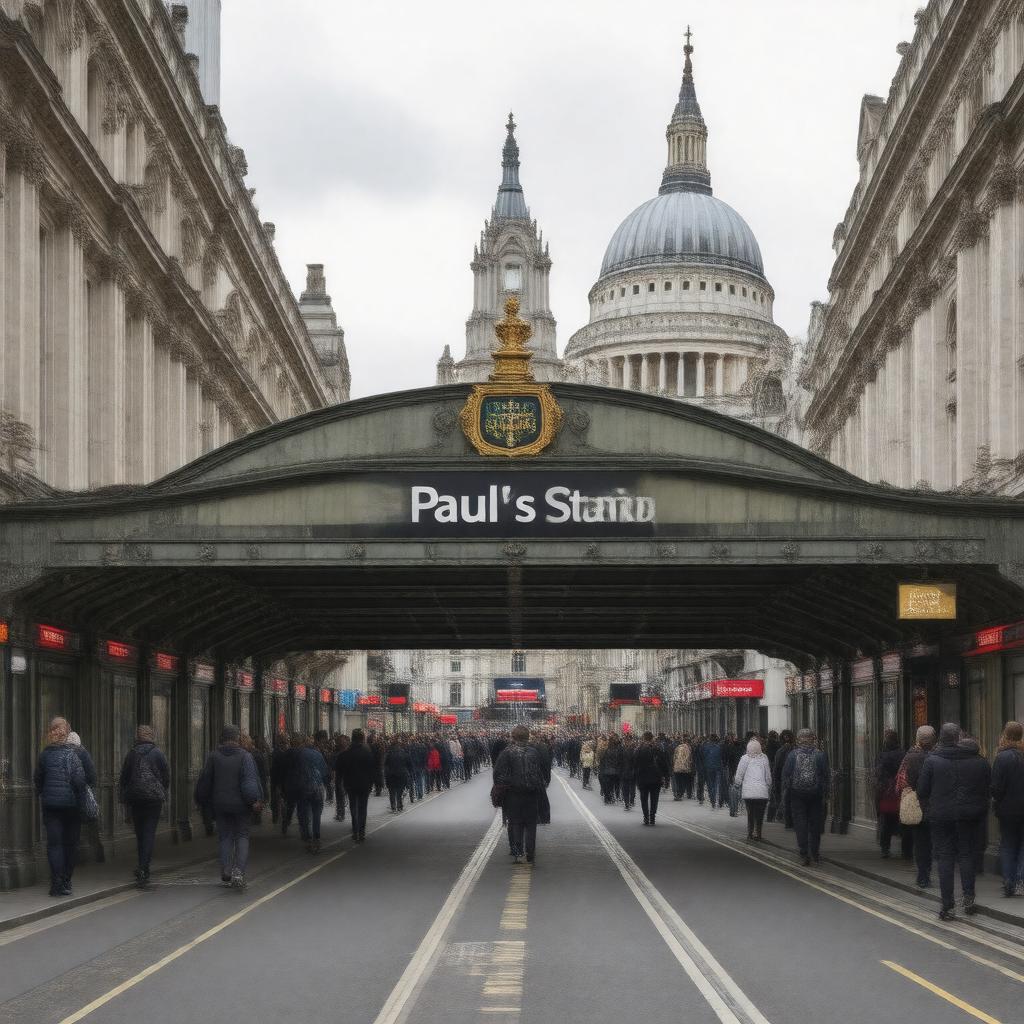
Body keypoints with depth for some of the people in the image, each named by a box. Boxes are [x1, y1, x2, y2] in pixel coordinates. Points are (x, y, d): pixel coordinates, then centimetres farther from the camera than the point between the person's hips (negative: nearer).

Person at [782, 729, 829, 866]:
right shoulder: (820, 755, -1)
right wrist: (824, 793, 3)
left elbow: (786, 774, -3)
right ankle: (815, 853, 15)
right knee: (815, 824, 11)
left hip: (797, 793, -1)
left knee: (800, 824, 2)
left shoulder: (793, 754, -3)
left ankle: (804, 855, -3)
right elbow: (825, 776, -2)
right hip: (815, 794, 1)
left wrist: (785, 792, 4)